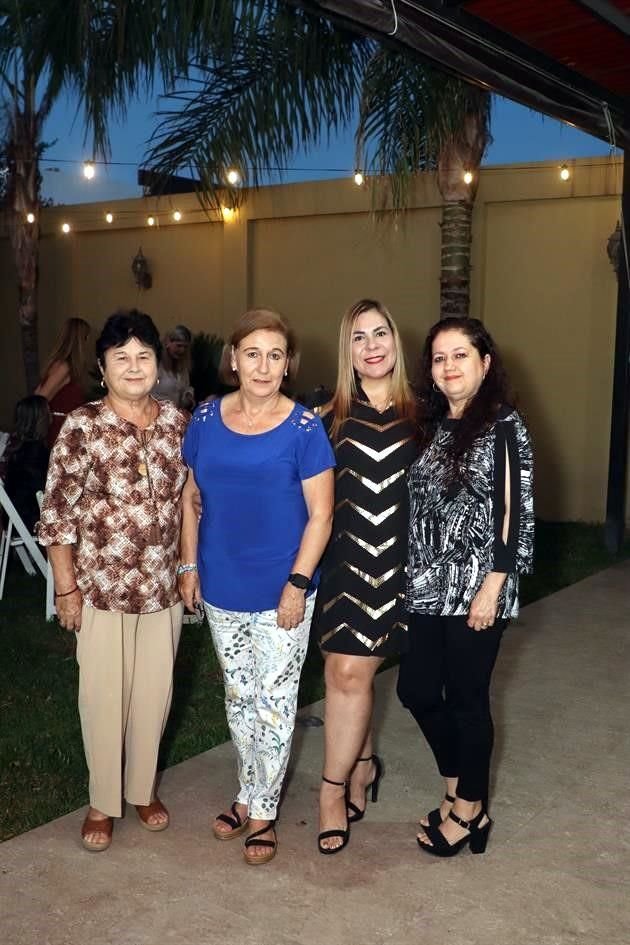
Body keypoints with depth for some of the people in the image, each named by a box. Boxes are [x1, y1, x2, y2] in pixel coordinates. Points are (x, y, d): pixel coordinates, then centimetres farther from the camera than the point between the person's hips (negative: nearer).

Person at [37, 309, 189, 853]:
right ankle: (102, 802, 28)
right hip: (101, 585, -3)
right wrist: (65, 588, -9)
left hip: (163, 583, 3)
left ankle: (143, 789, 35)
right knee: (104, 693, 8)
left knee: (155, 690, 13)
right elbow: (57, 512, -9)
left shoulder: (177, 422, 0)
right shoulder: (83, 426, -10)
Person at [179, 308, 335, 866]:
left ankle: (262, 810, 24)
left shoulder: (304, 428, -12)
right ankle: (250, 793, 37)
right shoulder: (207, 418, -1)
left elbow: (321, 514, -10)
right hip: (222, 589, 4)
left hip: (281, 590, -4)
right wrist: (189, 565, 5)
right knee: (238, 696, 18)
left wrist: (298, 583, -15)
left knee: (274, 702, 6)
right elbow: (192, 497, 9)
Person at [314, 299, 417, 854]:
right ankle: (363, 764, 31)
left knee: (350, 671, -4)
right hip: (344, 556, 1)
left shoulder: (416, 414, 2)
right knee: (350, 671, 7)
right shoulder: (330, 414, 3)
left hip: (396, 559, -1)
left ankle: (335, 787, 10)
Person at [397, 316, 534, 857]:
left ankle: (469, 811, 23)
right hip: (430, 587, 7)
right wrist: (413, 577, 11)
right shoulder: (433, 426, 12)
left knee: (465, 698, 4)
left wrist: (492, 588, -18)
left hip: (476, 589, -7)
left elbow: (514, 513, -13)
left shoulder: (503, 426, -8)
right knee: (417, 691, 11)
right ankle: (459, 792, 31)